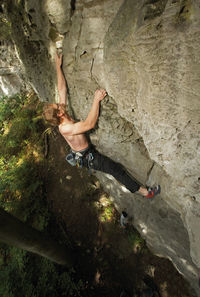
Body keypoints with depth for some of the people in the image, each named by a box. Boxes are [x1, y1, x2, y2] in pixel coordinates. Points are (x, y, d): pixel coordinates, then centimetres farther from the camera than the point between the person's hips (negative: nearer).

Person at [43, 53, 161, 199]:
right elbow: (90, 124, -40)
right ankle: (145, 192, 6)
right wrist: (96, 100, -38)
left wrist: (58, 66, 3)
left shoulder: (61, 117, -6)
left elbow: (62, 89, 0)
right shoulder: (65, 128, -31)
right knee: (117, 169, -5)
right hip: (87, 157, -9)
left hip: (79, 153, 10)